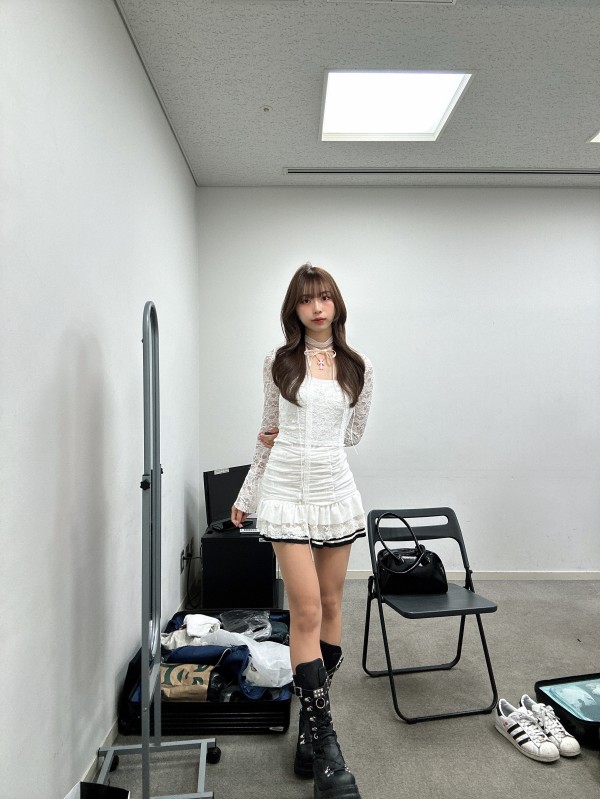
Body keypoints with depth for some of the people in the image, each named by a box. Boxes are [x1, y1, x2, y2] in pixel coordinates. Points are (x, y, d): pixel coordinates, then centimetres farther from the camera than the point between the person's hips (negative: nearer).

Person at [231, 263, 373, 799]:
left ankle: (311, 725, 31)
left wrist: (296, 435, -1)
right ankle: (325, 746, 5)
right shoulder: (278, 363, 3)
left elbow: (352, 434, 12)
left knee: (330, 606, 11)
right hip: (286, 493, -2)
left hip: (336, 492, 2)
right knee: (307, 613, -6)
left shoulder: (359, 367, 4)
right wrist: (247, 494, 16)